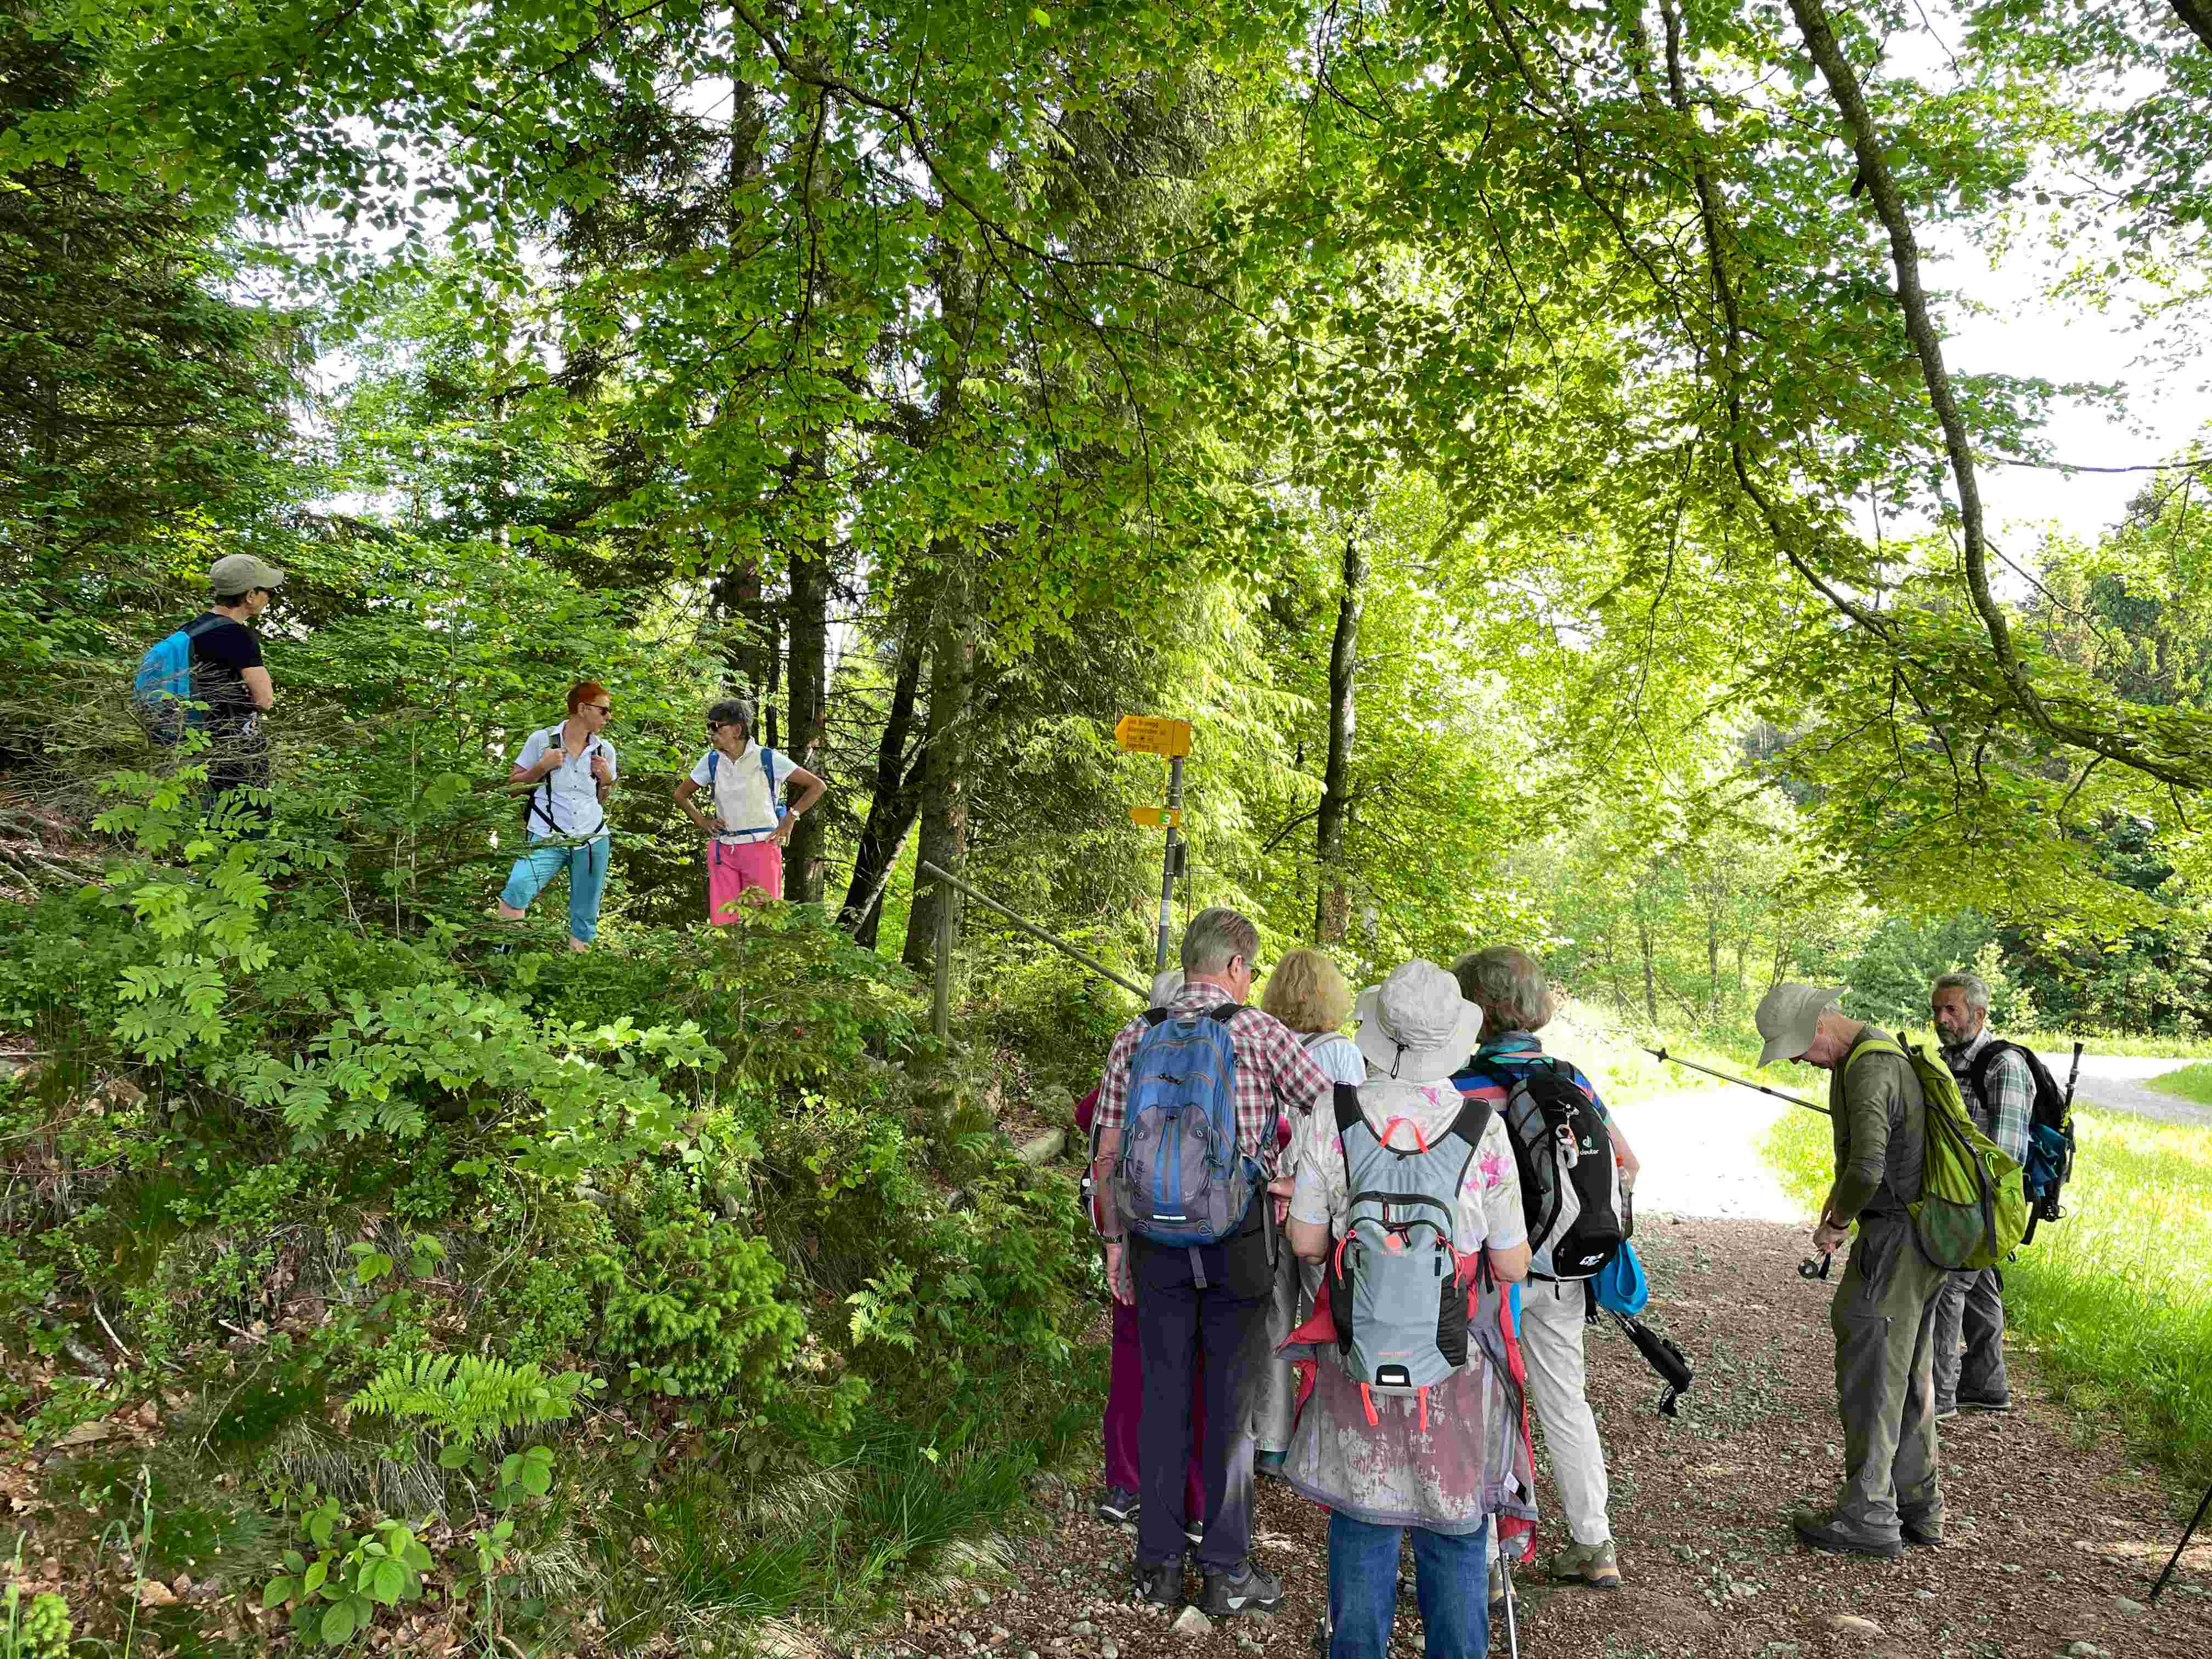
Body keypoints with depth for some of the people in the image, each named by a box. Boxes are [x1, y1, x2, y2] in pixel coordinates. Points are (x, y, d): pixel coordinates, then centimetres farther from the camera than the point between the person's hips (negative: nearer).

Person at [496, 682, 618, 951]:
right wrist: (542, 767, -10)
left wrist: (607, 780, 0)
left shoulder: (605, 750, 9)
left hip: (593, 841, 3)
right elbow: (512, 784, 5)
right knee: (516, 889, -29)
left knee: (584, 922, 4)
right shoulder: (542, 740, 0)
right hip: (548, 840, -3)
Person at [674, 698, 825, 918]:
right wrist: (701, 821, 10)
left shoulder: (768, 759, -3)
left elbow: (817, 786, 0)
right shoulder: (711, 761, 8)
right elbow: (681, 794, 23)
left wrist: (791, 817, -5)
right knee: (722, 922, -3)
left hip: (761, 847, -3)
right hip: (722, 849, 4)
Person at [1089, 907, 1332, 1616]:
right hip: (1238, 1237, -3)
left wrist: (1114, 1239, 13)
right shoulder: (1259, 1031, -3)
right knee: (1231, 1400, 7)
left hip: (1155, 1234, 3)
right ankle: (1226, 1571, 14)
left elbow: (1107, 1157, 6)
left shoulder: (1134, 1037, 5)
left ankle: (1159, 1565, 19)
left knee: (1162, 1396, 11)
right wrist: (1299, 1181, 2)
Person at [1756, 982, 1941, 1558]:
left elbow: (1867, 1169, -32)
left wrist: (1836, 1223, -15)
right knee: (1908, 1376, 16)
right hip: (1924, 1238, 10)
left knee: (1870, 1375, -2)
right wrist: (1839, 1192, 17)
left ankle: (1868, 1516, 6)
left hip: (1895, 1241, -10)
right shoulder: (1881, 1053, 13)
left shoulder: (1869, 1071, -22)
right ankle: (1918, 1508, 25)